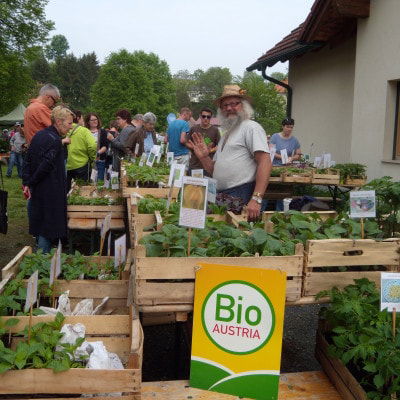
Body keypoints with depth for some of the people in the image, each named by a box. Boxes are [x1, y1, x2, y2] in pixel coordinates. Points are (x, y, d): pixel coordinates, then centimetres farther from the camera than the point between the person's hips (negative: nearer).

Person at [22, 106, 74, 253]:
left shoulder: (39, 135, 9)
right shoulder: (55, 140, -18)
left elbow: (27, 160, 9)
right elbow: (45, 166, -23)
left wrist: (26, 183, 4)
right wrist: (30, 183, -10)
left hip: (37, 190, 9)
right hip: (51, 191, -9)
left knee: (39, 223, 19)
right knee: (48, 229, 0)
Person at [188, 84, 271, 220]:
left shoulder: (251, 127, -4)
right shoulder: (226, 134, 24)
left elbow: (265, 162, -16)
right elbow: (215, 170, 25)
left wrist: (256, 199, -25)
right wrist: (203, 157, 4)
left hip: (241, 194, -8)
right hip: (220, 196, 8)